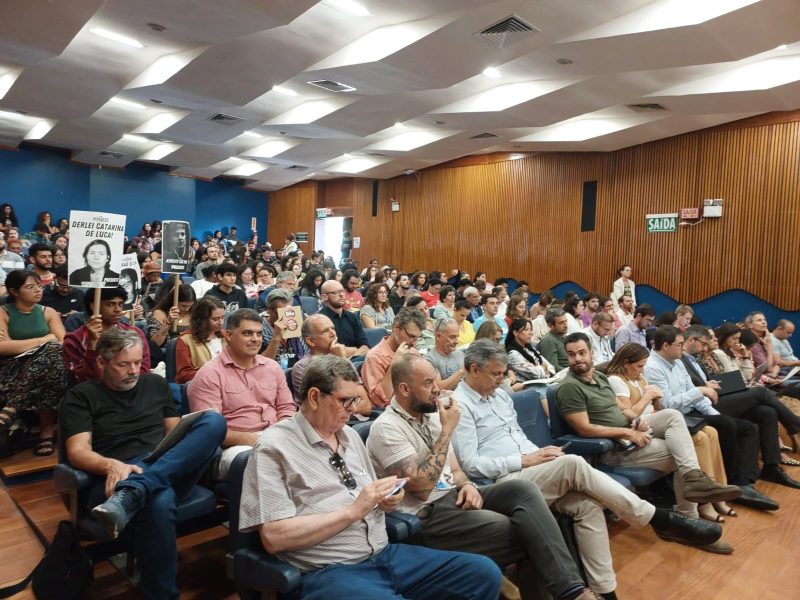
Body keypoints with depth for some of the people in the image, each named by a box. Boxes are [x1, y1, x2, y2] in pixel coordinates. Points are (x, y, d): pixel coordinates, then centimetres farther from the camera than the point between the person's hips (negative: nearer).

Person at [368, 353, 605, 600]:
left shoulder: (430, 414, 11)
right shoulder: (386, 427, -14)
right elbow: (421, 486, -23)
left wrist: (467, 485, -7)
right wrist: (447, 429, -20)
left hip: (454, 496, 7)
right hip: (426, 515, -7)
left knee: (523, 490, -19)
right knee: (526, 532, -21)